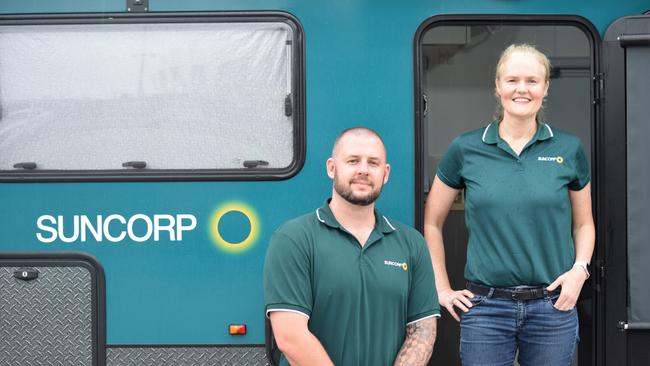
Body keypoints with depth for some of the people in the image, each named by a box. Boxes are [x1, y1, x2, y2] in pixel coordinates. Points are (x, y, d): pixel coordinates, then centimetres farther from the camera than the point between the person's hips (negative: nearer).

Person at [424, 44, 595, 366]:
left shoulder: (568, 149, 3)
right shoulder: (466, 149, 0)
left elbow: (583, 223, 13)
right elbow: (432, 223, 8)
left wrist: (580, 268, -4)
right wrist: (441, 288, 4)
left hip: (553, 305, 1)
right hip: (485, 306, -1)